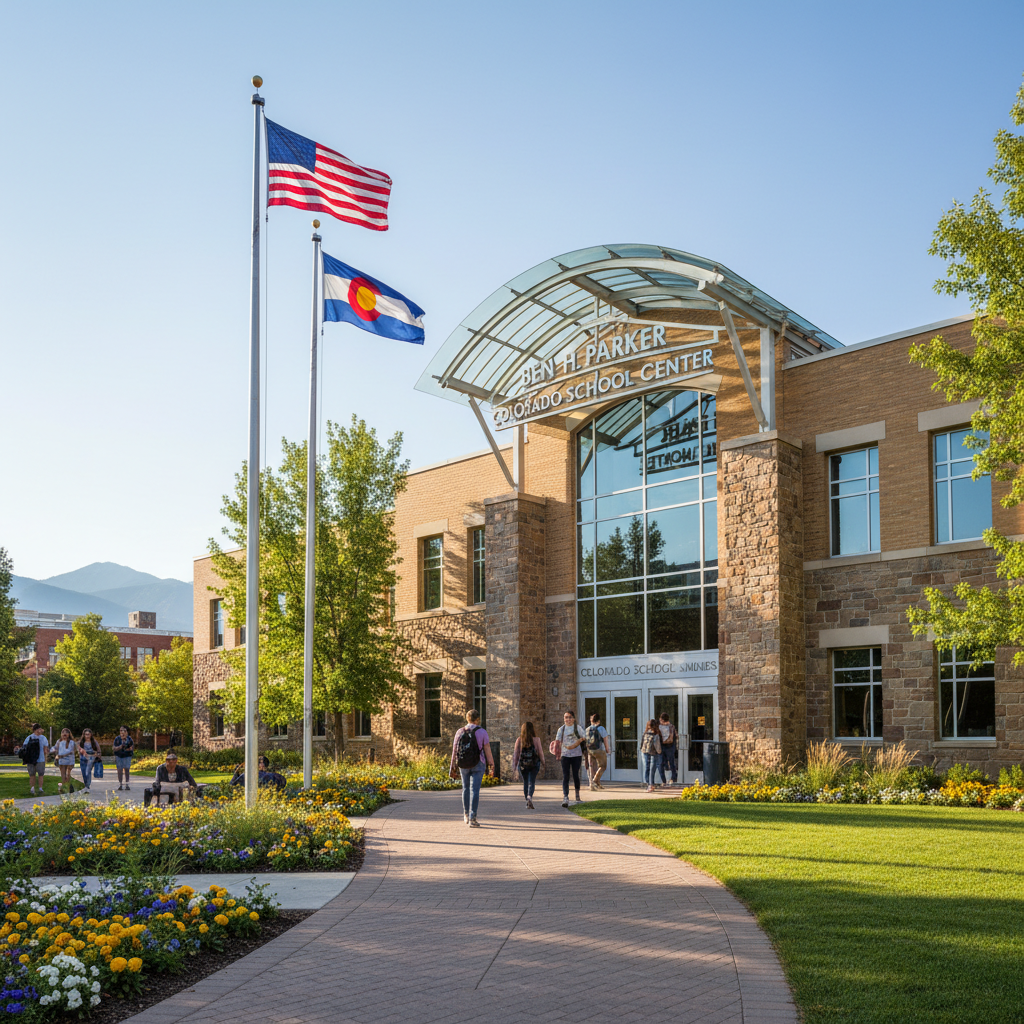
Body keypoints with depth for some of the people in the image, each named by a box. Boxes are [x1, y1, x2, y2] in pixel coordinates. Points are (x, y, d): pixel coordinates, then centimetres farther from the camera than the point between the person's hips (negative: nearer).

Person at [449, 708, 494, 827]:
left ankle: (466, 815, 30)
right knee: (474, 790, -4)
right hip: (477, 764, -3)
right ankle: (472, 818, -11)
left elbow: (454, 751, 0)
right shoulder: (482, 732, -8)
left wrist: (453, 767, 7)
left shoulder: (460, 732, -1)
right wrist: (491, 765, 0)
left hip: (463, 765, 3)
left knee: (466, 788, 20)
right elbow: (487, 750, -8)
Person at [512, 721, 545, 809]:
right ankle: (529, 797, -28)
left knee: (525, 783, 13)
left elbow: (516, 754, 1)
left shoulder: (519, 740, 0)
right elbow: (540, 752, -1)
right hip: (534, 763, -2)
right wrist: (542, 762, 14)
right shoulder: (536, 739, -4)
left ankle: (528, 803, 16)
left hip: (522, 764, 2)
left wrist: (514, 767, 6)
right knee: (531, 782, -2)